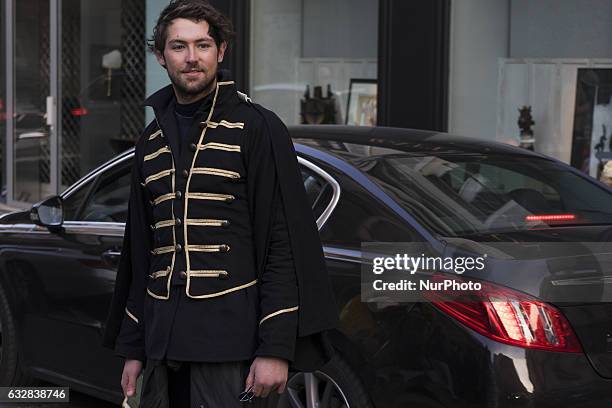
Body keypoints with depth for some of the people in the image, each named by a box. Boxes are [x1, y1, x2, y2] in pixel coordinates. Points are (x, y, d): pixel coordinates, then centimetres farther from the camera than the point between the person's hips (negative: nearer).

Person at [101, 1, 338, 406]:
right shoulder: (151, 141, 15)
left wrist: (276, 348, -16)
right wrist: (132, 348, 15)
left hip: (228, 337, -6)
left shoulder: (258, 128, -4)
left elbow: (285, 246, -9)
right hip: (162, 342, 6)